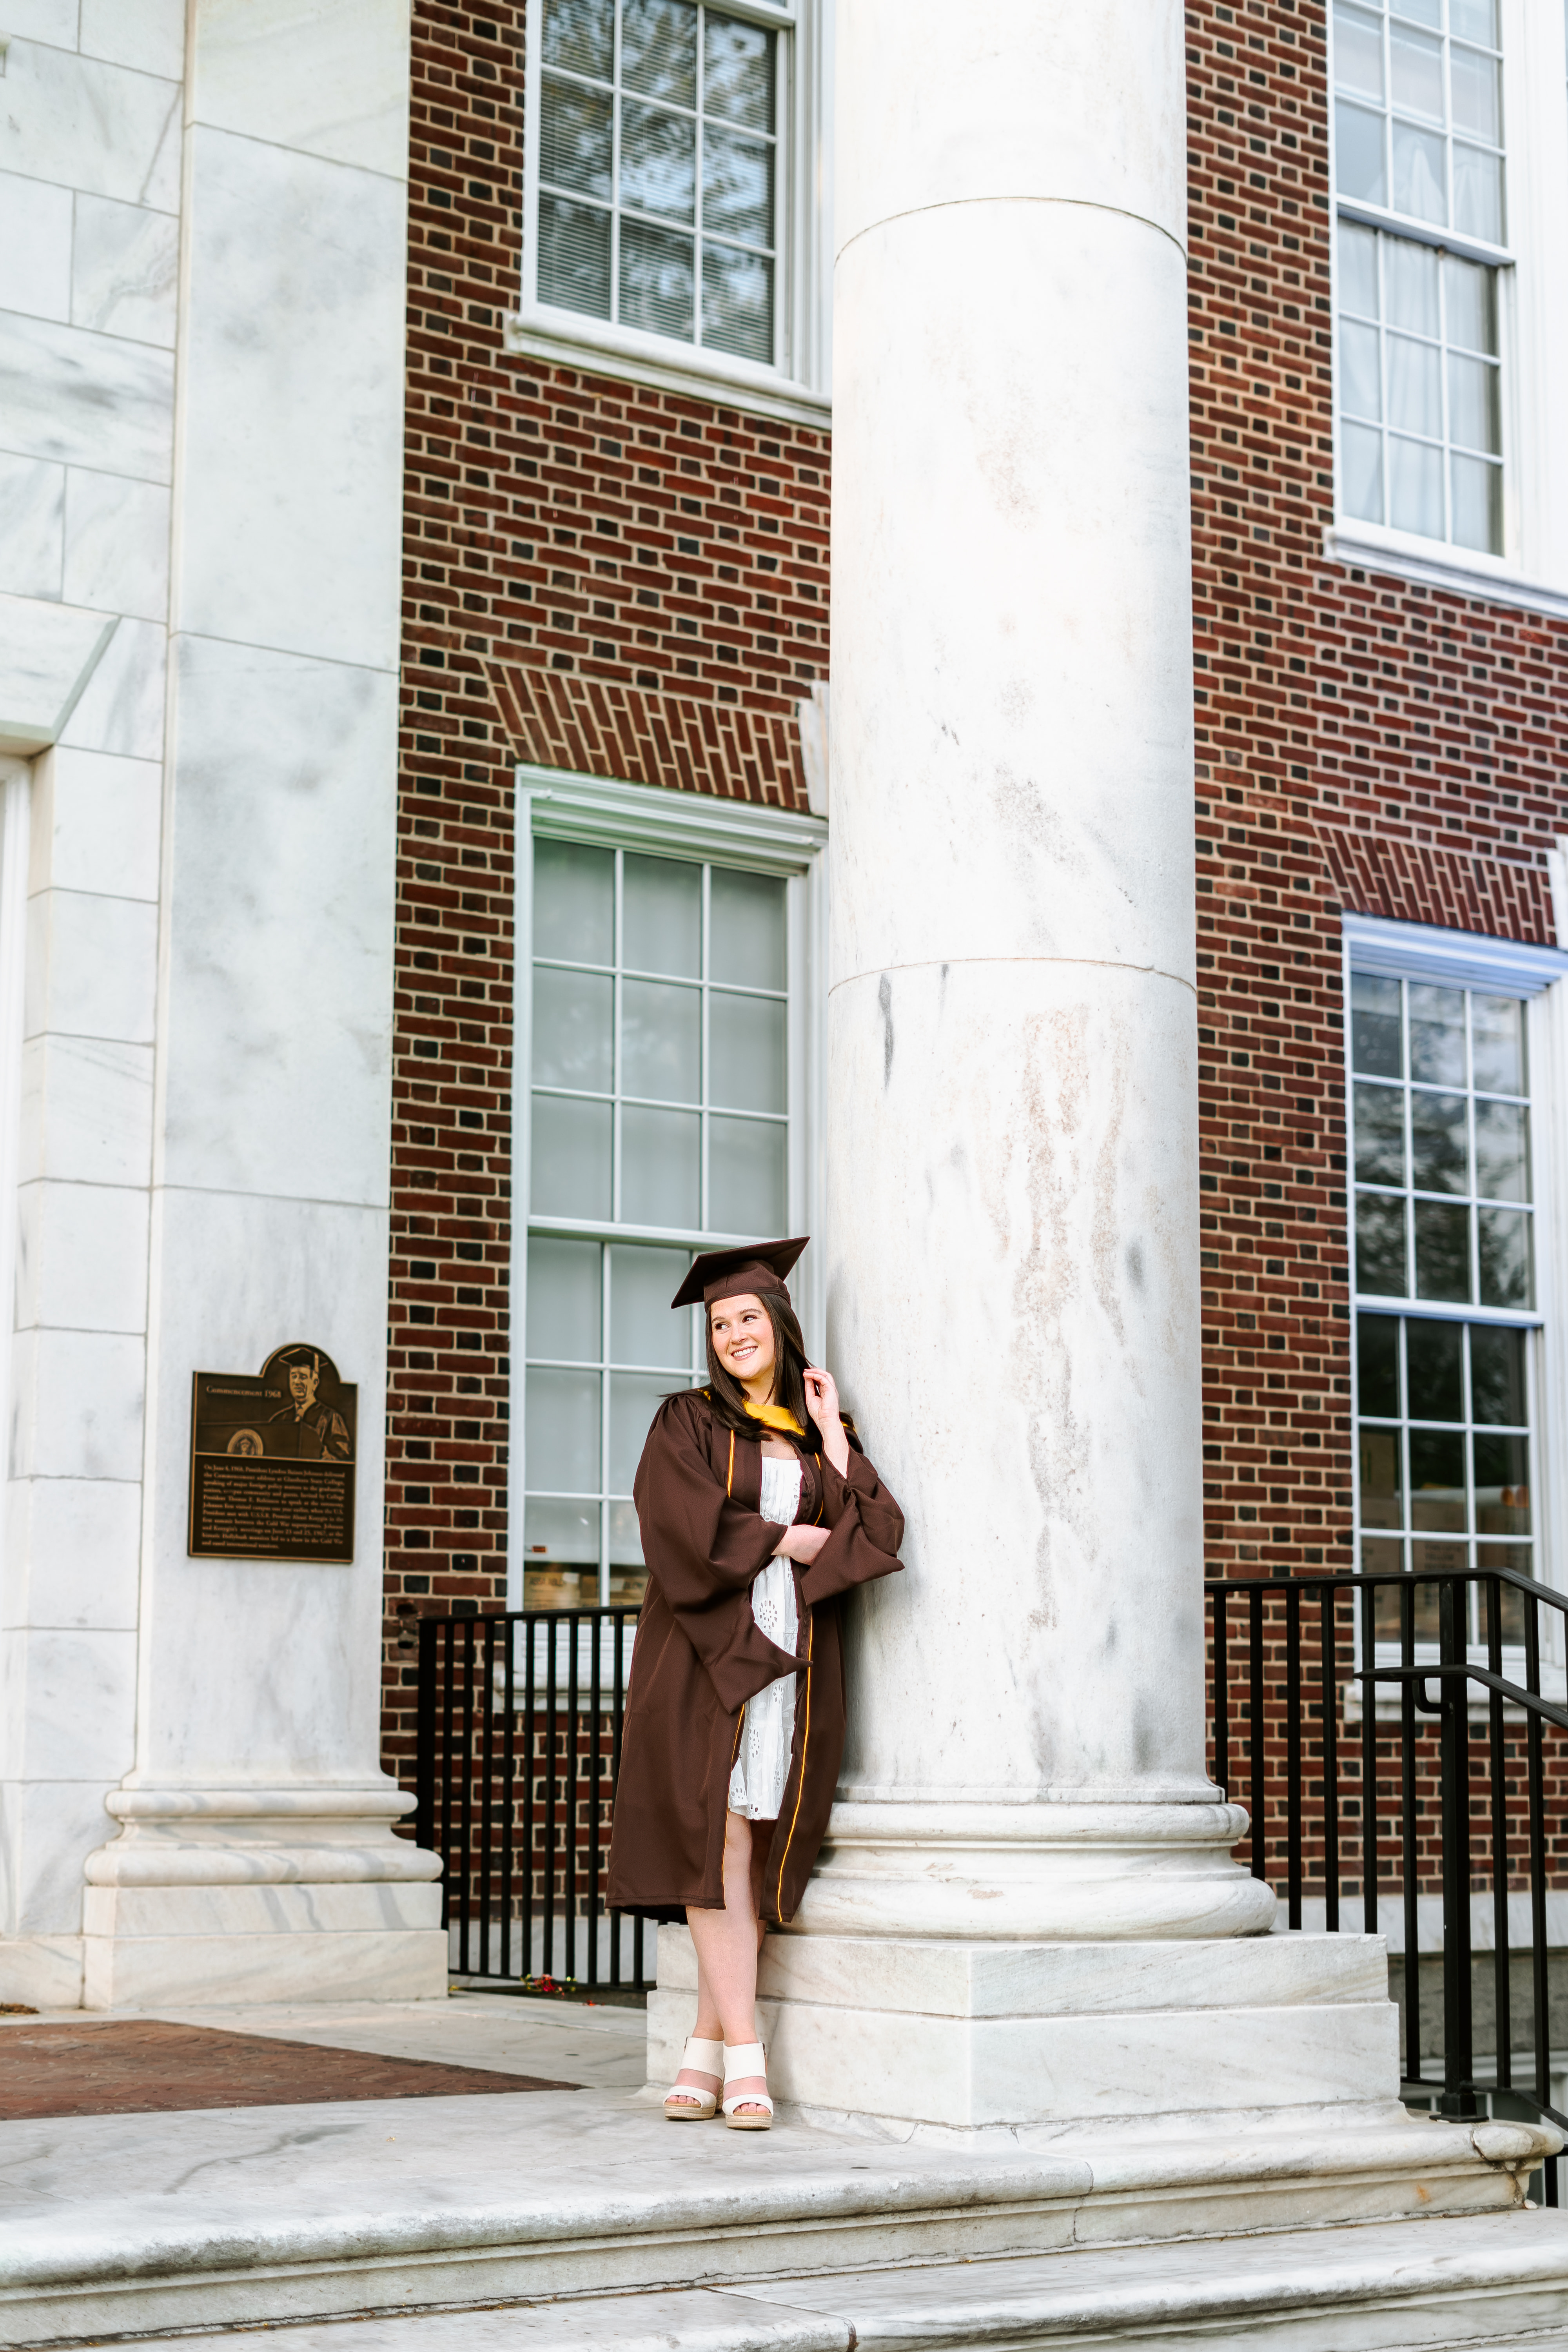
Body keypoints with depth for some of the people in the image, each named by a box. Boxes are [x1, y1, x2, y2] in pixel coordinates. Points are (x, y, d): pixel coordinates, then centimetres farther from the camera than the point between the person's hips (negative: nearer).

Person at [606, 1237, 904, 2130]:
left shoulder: (819, 1435, 15)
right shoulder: (688, 1423, 7)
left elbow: (877, 1535, 1)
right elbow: (688, 1527, -9)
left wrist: (832, 1431, 2)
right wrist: (787, 1538, -4)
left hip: (794, 1662, 3)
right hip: (707, 1658, -3)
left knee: (762, 1856, 0)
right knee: (720, 1848, -9)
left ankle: (709, 2047, 5)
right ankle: (743, 2058, -8)